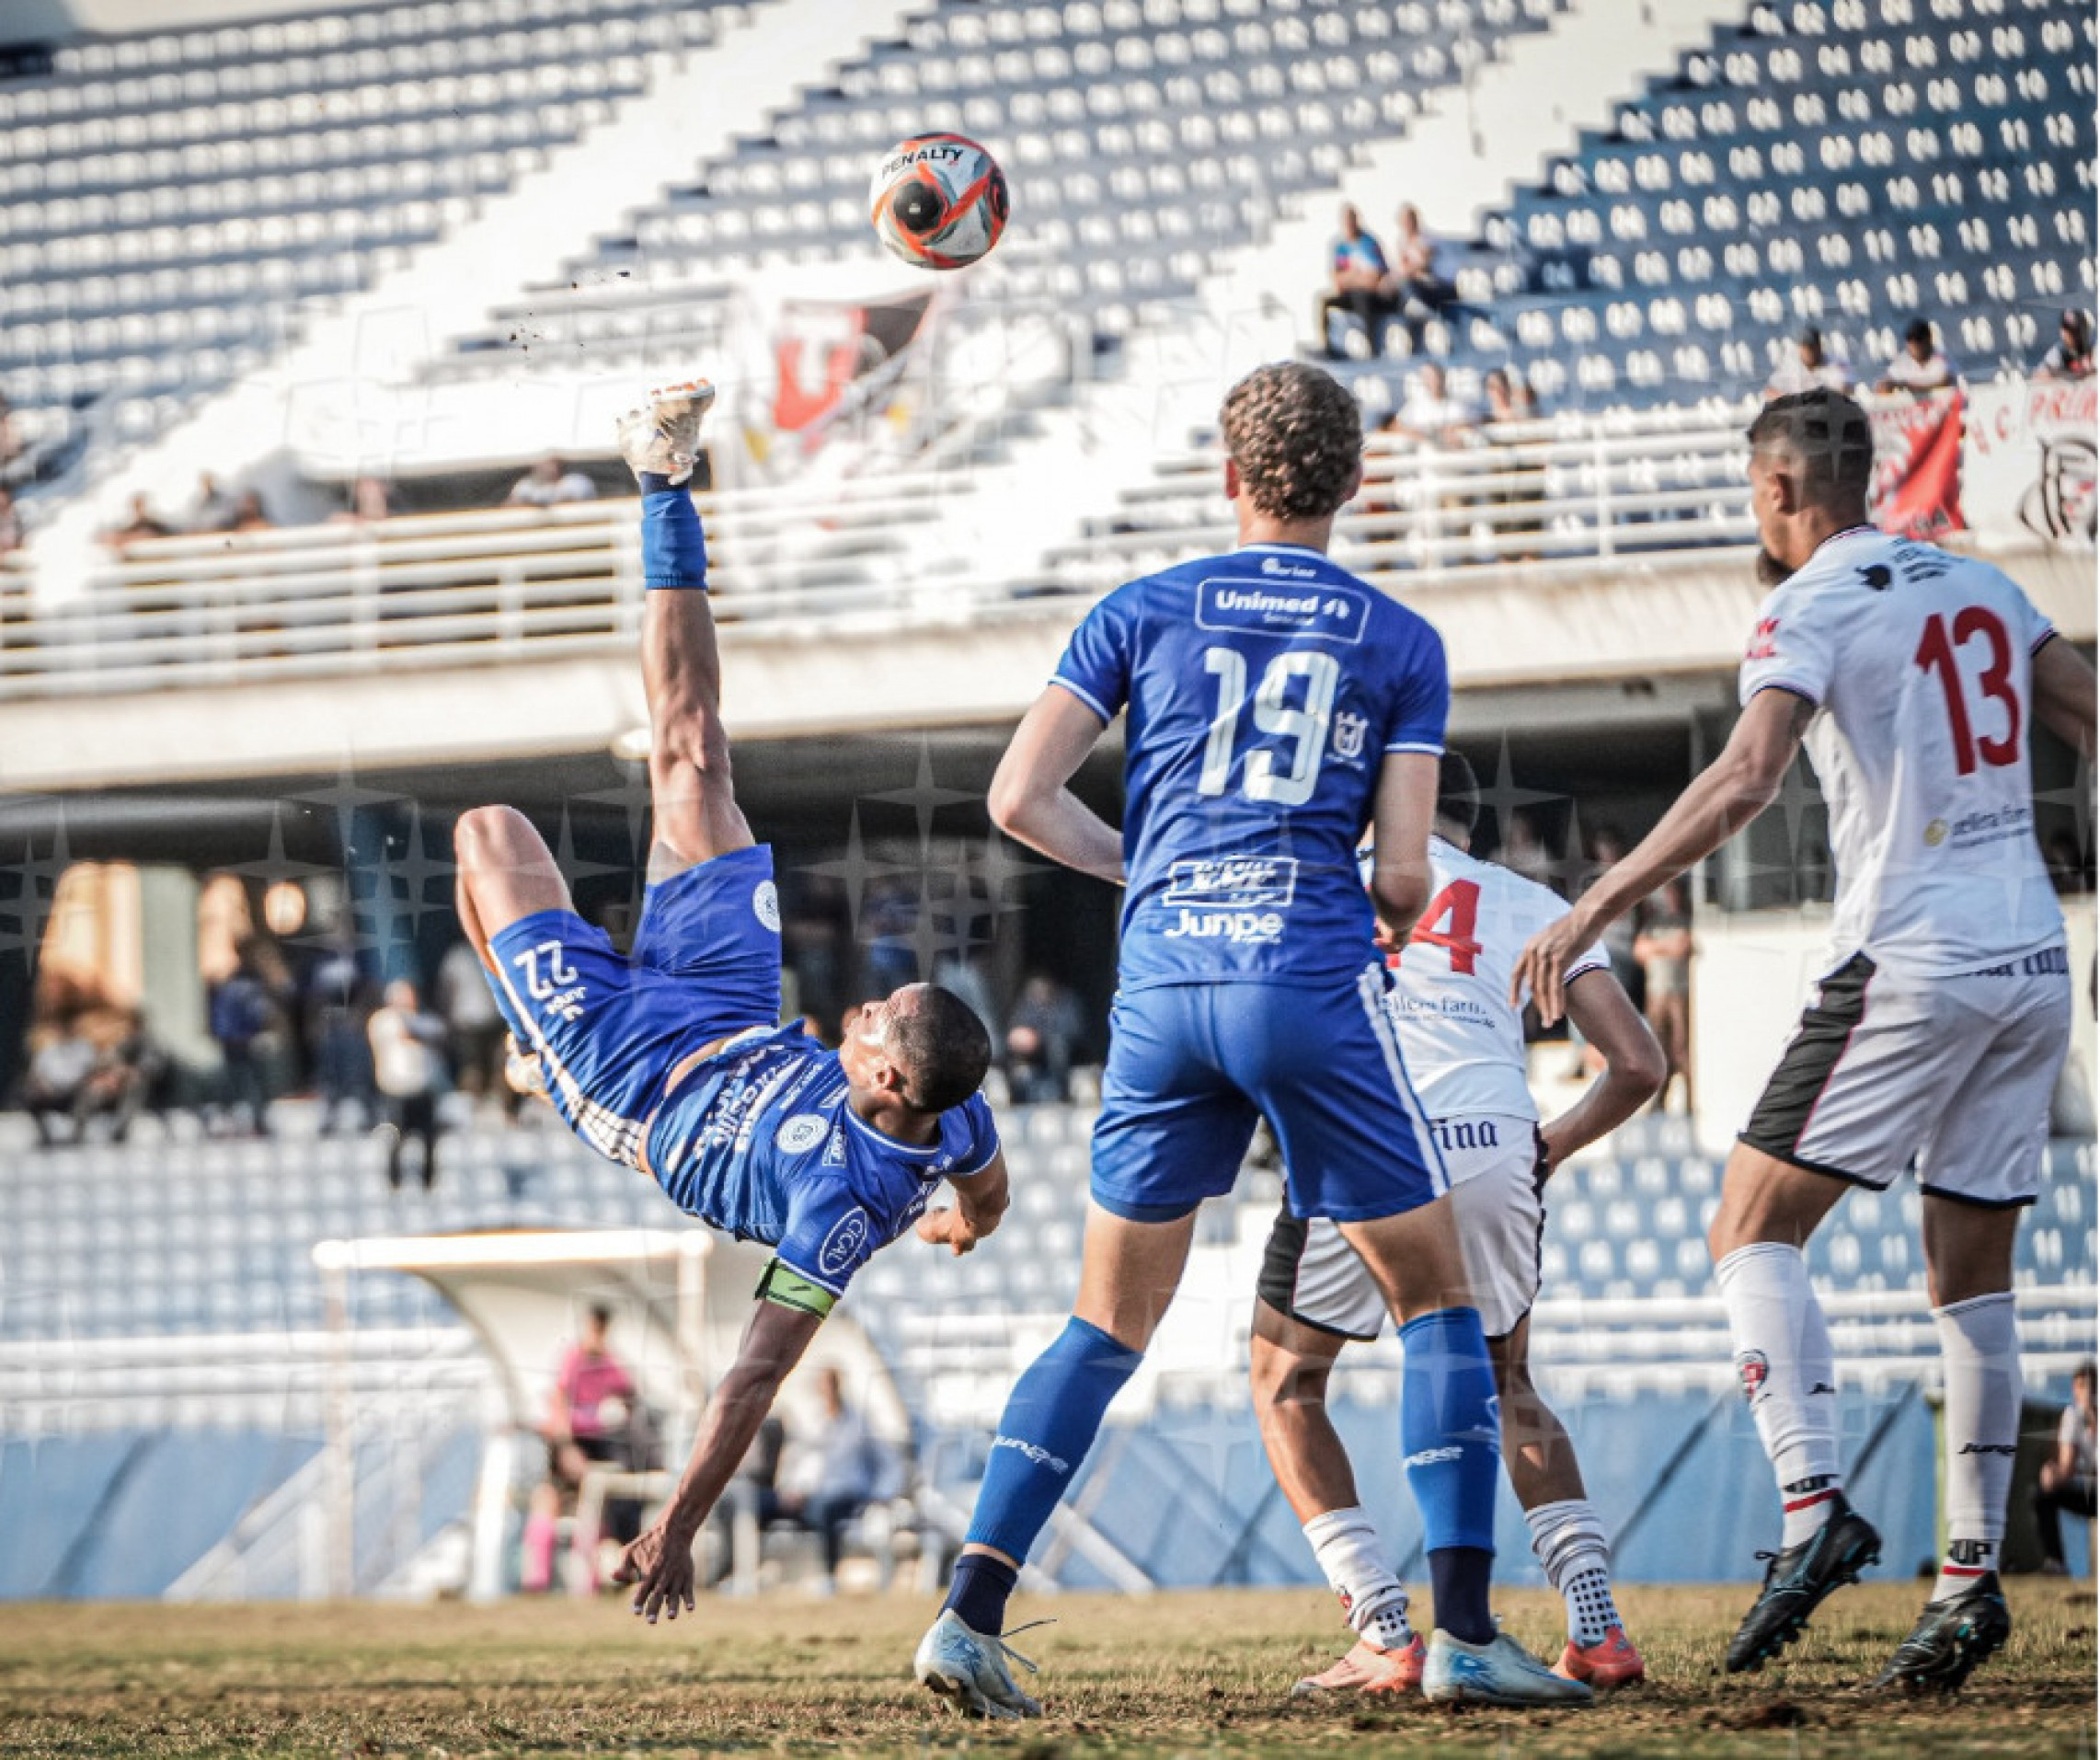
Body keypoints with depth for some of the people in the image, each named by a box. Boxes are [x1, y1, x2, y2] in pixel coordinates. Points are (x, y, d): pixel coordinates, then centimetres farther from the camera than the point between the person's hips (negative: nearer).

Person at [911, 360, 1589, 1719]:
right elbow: (1404, 875, 0)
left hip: (1162, 987, 3)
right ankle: (1465, 1635, 1)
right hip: (1316, 981, -2)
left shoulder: (1142, 613, 9)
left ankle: (971, 1615, 3)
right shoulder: (1401, 643, 6)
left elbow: (1020, 800, 4)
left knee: (1108, 1326, 12)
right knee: (1436, 1298, 9)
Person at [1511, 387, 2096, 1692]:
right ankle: (1974, 1574, 7)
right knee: (1975, 1279, 10)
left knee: (1755, 1230, -3)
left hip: (1912, 963, -7)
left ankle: (1815, 1502, -20)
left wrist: (1594, 910, -20)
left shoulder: (1812, 606, -6)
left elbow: (1750, 776, -19)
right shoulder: (1982, 588, 15)